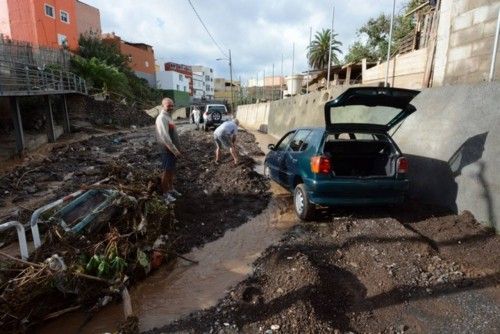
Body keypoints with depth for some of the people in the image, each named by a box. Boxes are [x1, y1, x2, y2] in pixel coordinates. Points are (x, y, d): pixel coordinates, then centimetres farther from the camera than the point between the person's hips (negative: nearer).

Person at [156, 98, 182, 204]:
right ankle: (165, 194, 9)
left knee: (172, 170, 18)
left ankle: (171, 189, 31)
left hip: (172, 149, 10)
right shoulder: (162, 118, -18)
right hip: (167, 150, -9)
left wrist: (176, 149, 18)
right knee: (166, 171, -1)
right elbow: (165, 137, -25)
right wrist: (175, 150, -24)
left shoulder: (168, 117, 13)